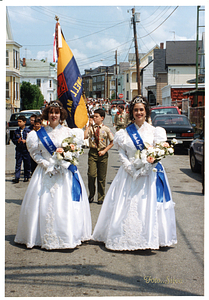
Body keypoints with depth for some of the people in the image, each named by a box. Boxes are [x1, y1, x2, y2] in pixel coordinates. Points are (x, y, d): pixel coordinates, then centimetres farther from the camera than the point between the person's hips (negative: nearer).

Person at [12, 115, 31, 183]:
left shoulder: (28, 131, -1)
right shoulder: (16, 131, 7)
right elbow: (13, 139, 10)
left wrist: (25, 141, -14)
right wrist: (17, 141, -9)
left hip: (26, 150, -2)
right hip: (19, 150, 2)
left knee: (27, 164, 6)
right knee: (18, 164, -1)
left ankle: (26, 177, 19)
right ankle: (17, 178, -2)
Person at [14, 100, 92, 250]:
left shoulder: (69, 132, 4)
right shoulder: (39, 133, 7)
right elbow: (35, 153, 4)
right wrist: (47, 165, -9)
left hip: (65, 172, -1)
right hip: (46, 172, 1)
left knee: (66, 203, -3)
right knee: (44, 202, 0)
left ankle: (67, 236, 8)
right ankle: (46, 236, 12)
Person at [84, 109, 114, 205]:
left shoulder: (106, 129, 1)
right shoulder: (91, 128, 2)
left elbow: (112, 142, 5)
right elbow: (84, 136, -15)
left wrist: (104, 151, -6)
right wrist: (89, 125, -10)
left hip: (102, 153, 0)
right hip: (92, 152, 0)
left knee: (102, 177, 5)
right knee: (91, 174, -11)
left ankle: (101, 198, 18)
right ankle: (91, 195, 13)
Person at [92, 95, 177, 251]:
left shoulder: (154, 131, 3)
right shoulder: (125, 132, 5)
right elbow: (122, 154, 2)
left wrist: (143, 170, -12)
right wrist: (132, 170, -12)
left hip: (149, 174, -1)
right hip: (129, 173, 1)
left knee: (149, 206, 0)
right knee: (127, 206, 2)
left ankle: (149, 238, 12)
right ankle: (126, 237, 13)